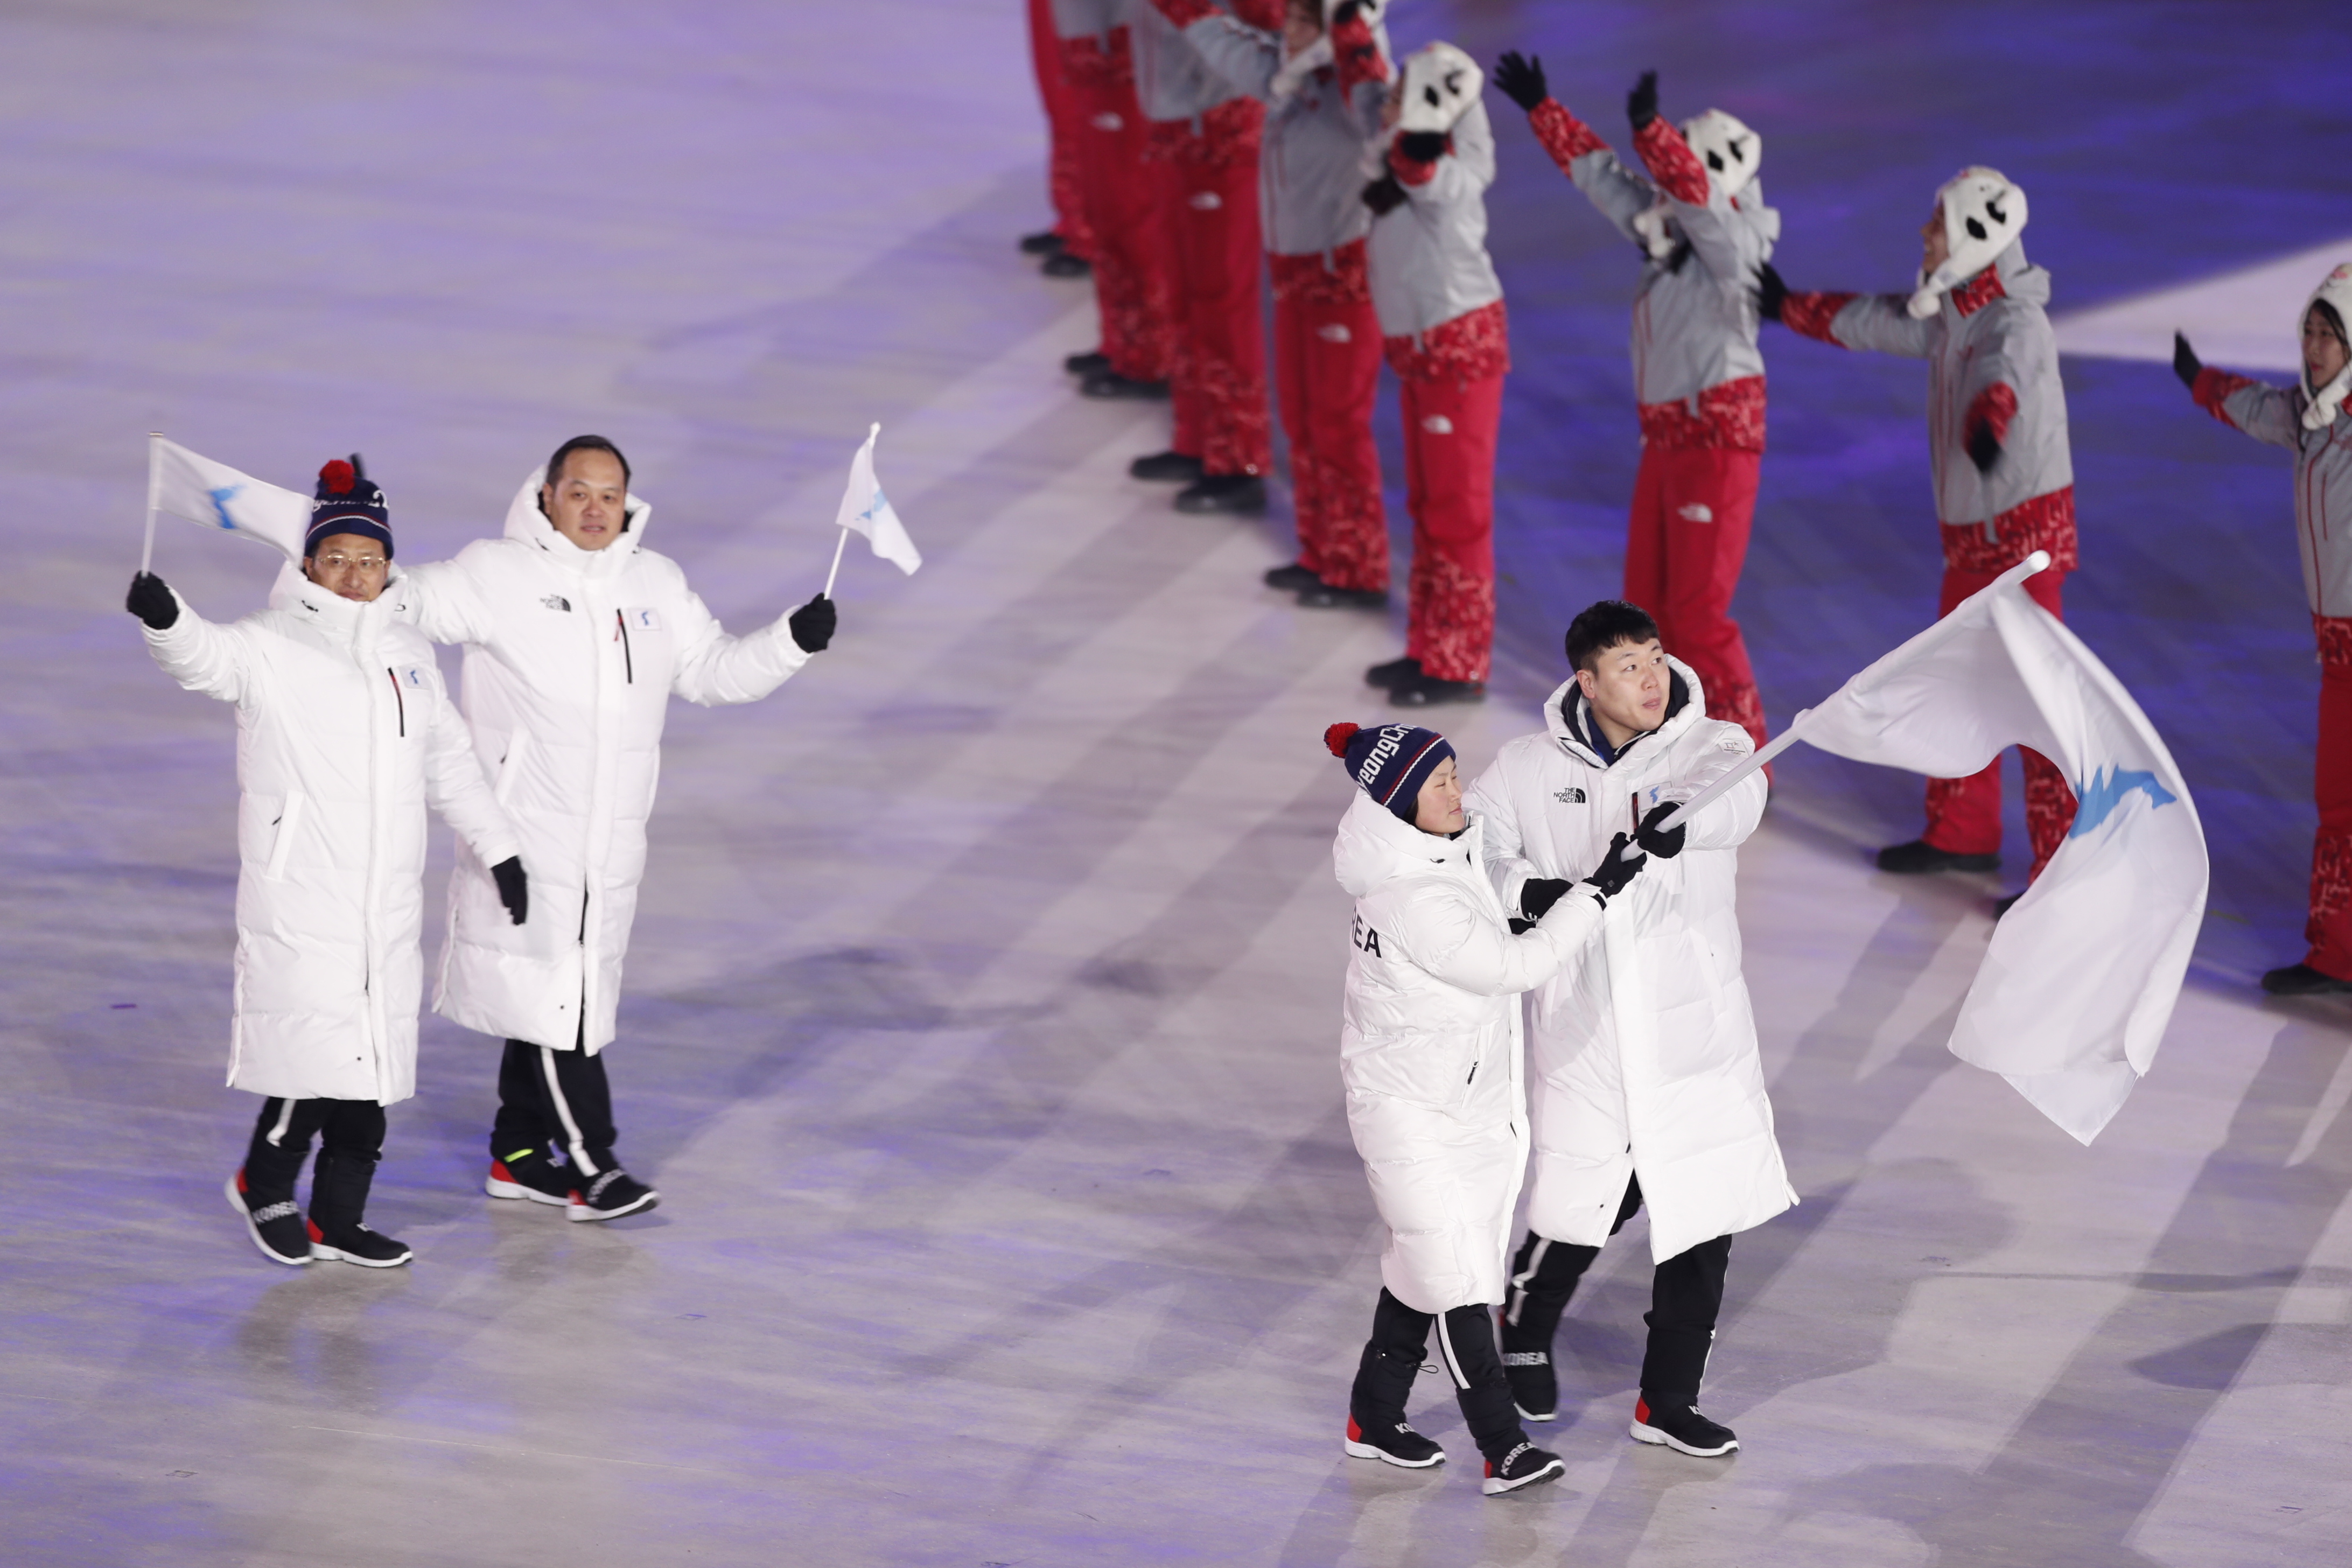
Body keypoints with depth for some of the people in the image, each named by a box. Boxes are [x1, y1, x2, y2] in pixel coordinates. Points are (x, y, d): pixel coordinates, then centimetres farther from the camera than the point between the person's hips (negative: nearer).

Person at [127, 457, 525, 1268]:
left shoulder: (408, 652, 14)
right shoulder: (273, 647, -5)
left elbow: (449, 763, 24)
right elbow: (208, 657, -26)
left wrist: (498, 849, 24)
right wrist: (166, 620, -48)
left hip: (389, 909, 6)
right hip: (298, 905, -6)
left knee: (374, 1067, 8)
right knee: (320, 1057, -11)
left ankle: (338, 1217, 20)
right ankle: (265, 1183, 12)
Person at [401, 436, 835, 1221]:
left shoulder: (656, 584, 12)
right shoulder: (498, 575, -5)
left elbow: (713, 671, 18)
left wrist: (793, 641, 4)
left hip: (611, 844, 6)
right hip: (525, 828, -6)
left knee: (565, 990, 13)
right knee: (550, 988, -10)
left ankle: (520, 1154, 23)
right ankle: (589, 1161, -6)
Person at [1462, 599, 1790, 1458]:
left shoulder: (1709, 745, -5)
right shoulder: (1530, 768, -1)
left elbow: (1737, 794, -27)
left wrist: (1681, 819, -51)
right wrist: (1527, 889, -19)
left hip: (1695, 1028, 1)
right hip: (1585, 1035, -1)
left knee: (1706, 1211, 5)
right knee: (1583, 1204, 4)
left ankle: (1669, 1401, 24)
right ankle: (1524, 1332, 38)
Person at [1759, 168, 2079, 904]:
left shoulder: (2014, 323, -21)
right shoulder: (1947, 314, 7)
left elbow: (2000, 376, -44)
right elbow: (1869, 321, 26)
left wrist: (1986, 429, -66)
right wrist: (1788, 308, 41)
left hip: (2025, 532, -9)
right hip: (1970, 533, 9)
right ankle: (1963, 833, 34)